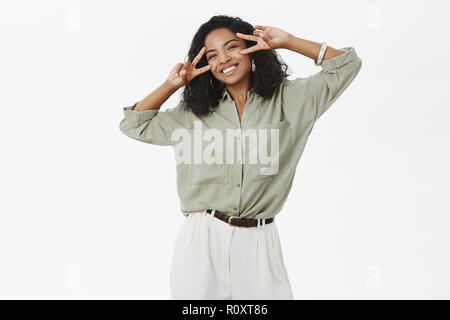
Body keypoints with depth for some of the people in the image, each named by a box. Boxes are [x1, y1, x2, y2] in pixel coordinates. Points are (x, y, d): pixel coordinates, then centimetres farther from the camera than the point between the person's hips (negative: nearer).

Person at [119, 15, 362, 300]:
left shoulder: (289, 99, 8)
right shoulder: (194, 113, 11)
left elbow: (347, 65, 7)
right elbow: (133, 125, 17)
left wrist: (287, 41, 1)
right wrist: (172, 85, 8)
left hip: (258, 243, -1)